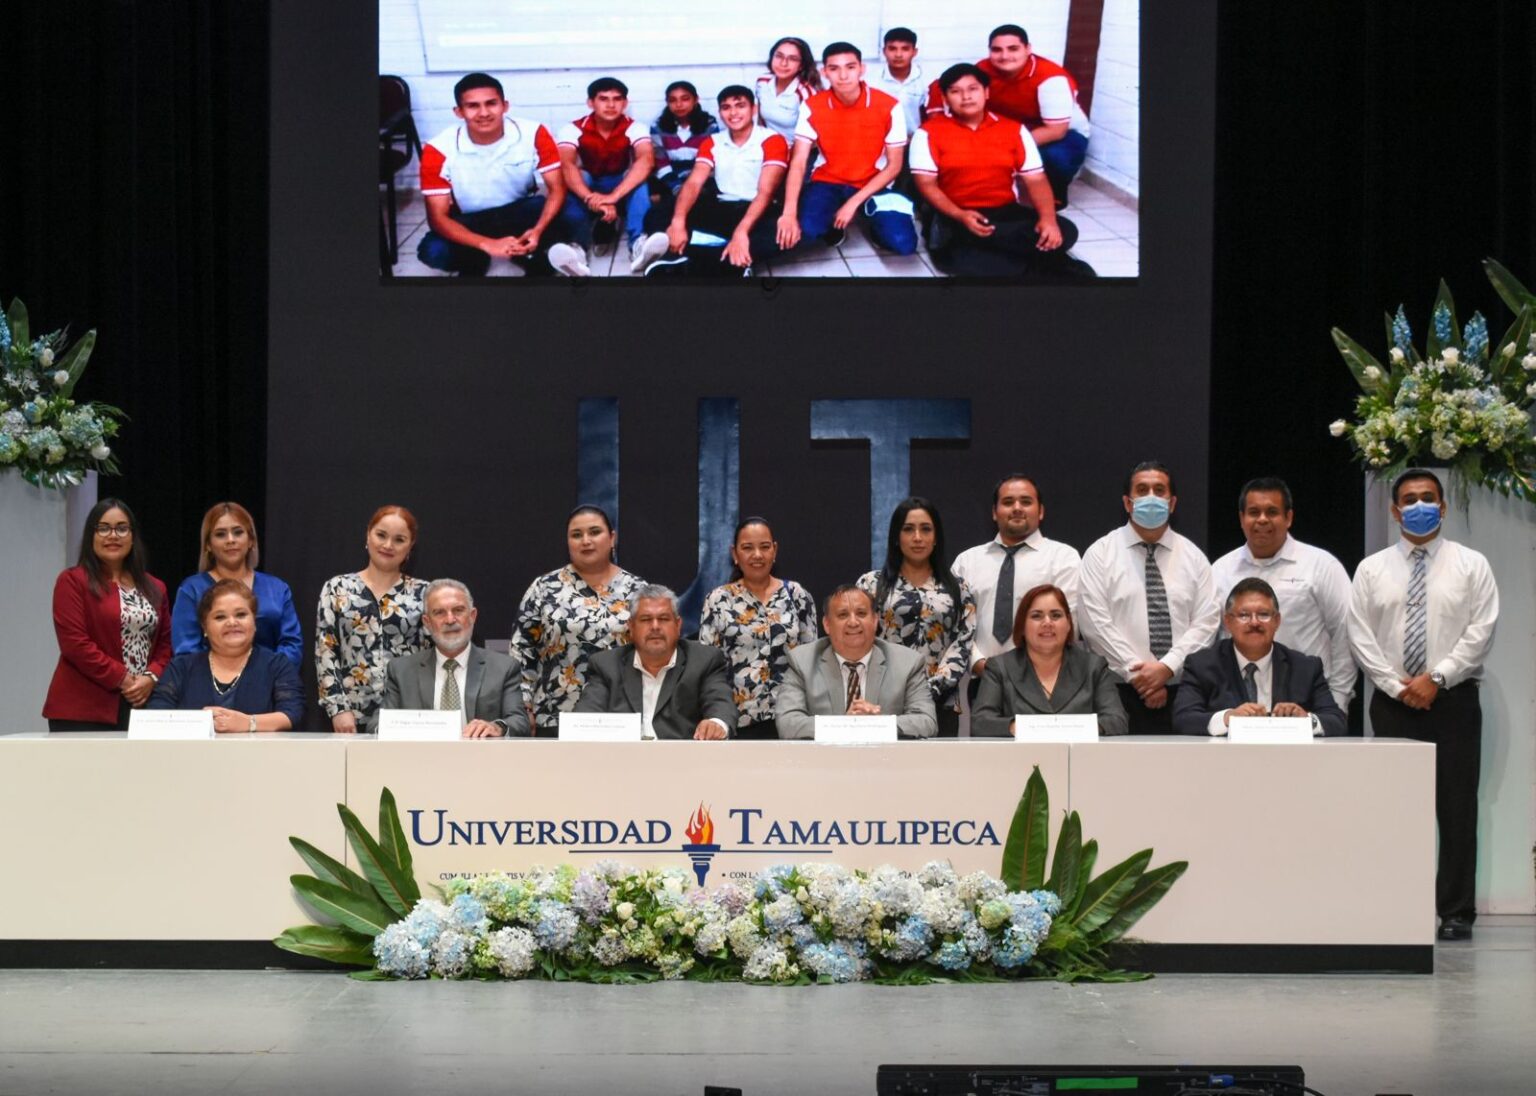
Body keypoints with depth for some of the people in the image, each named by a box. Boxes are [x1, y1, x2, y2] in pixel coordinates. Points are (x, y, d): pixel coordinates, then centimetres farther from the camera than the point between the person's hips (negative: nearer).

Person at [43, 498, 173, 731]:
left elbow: (165, 644, 16)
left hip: (141, 707, 5)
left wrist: (151, 677, -4)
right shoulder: (72, 581, 0)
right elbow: (74, 643, -10)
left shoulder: (154, 588, 18)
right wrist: (121, 679, -12)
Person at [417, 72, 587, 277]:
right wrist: (488, 244, -40)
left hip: (520, 211, -1)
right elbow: (437, 217, -24)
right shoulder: (439, 150, -24)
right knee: (433, 251, -31)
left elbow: (557, 188, -15)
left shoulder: (533, 134, -20)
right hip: (470, 222, 1)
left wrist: (538, 230, -36)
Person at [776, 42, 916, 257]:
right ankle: (834, 224, 6)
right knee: (804, 229, -32)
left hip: (872, 186, 0)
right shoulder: (812, 107, -12)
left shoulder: (888, 107, -15)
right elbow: (798, 163, -14)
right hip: (828, 182, 0)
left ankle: (869, 218, 10)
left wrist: (854, 202, -18)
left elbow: (894, 165, -9)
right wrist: (789, 213, -29)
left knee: (903, 243, -24)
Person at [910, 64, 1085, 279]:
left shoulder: (1014, 130, 8)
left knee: (1064, 231, -24)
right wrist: (960, 216, -22)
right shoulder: (929, 132, 1)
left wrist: (1048, 218, -17)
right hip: (955, 217, -2)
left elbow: (1035, 180, 4)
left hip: (1005, 213, 2)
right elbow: (926, 183, -5)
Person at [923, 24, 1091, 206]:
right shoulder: (983, 70, -16)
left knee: (1055, 155, -37)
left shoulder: (1051, 77, -30)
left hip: (1063, 133, -4)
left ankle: (1056, 196, -4)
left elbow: (1056, 130, -29)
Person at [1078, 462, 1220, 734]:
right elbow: (1096, 623, -5)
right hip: (1120, 691, -2)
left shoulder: (1193, 557, 11)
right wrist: (1137, 673, -11)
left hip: (1183, 692, 2)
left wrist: (1168, 667, -11)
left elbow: (1206, 623, 3)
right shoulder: (1101, 554, 4)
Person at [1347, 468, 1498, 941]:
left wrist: (1436, 678, -12)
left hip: (1453, 700, -1)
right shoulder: (1372, 569, 8)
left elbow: (1481, 631, -4)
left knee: (1456, 809, -1)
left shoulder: (1471, 565, 4)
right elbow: (1360, 636, 3)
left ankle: (1456, 913, 3)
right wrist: (1397, 685, -8)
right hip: (1393, 704, 1)